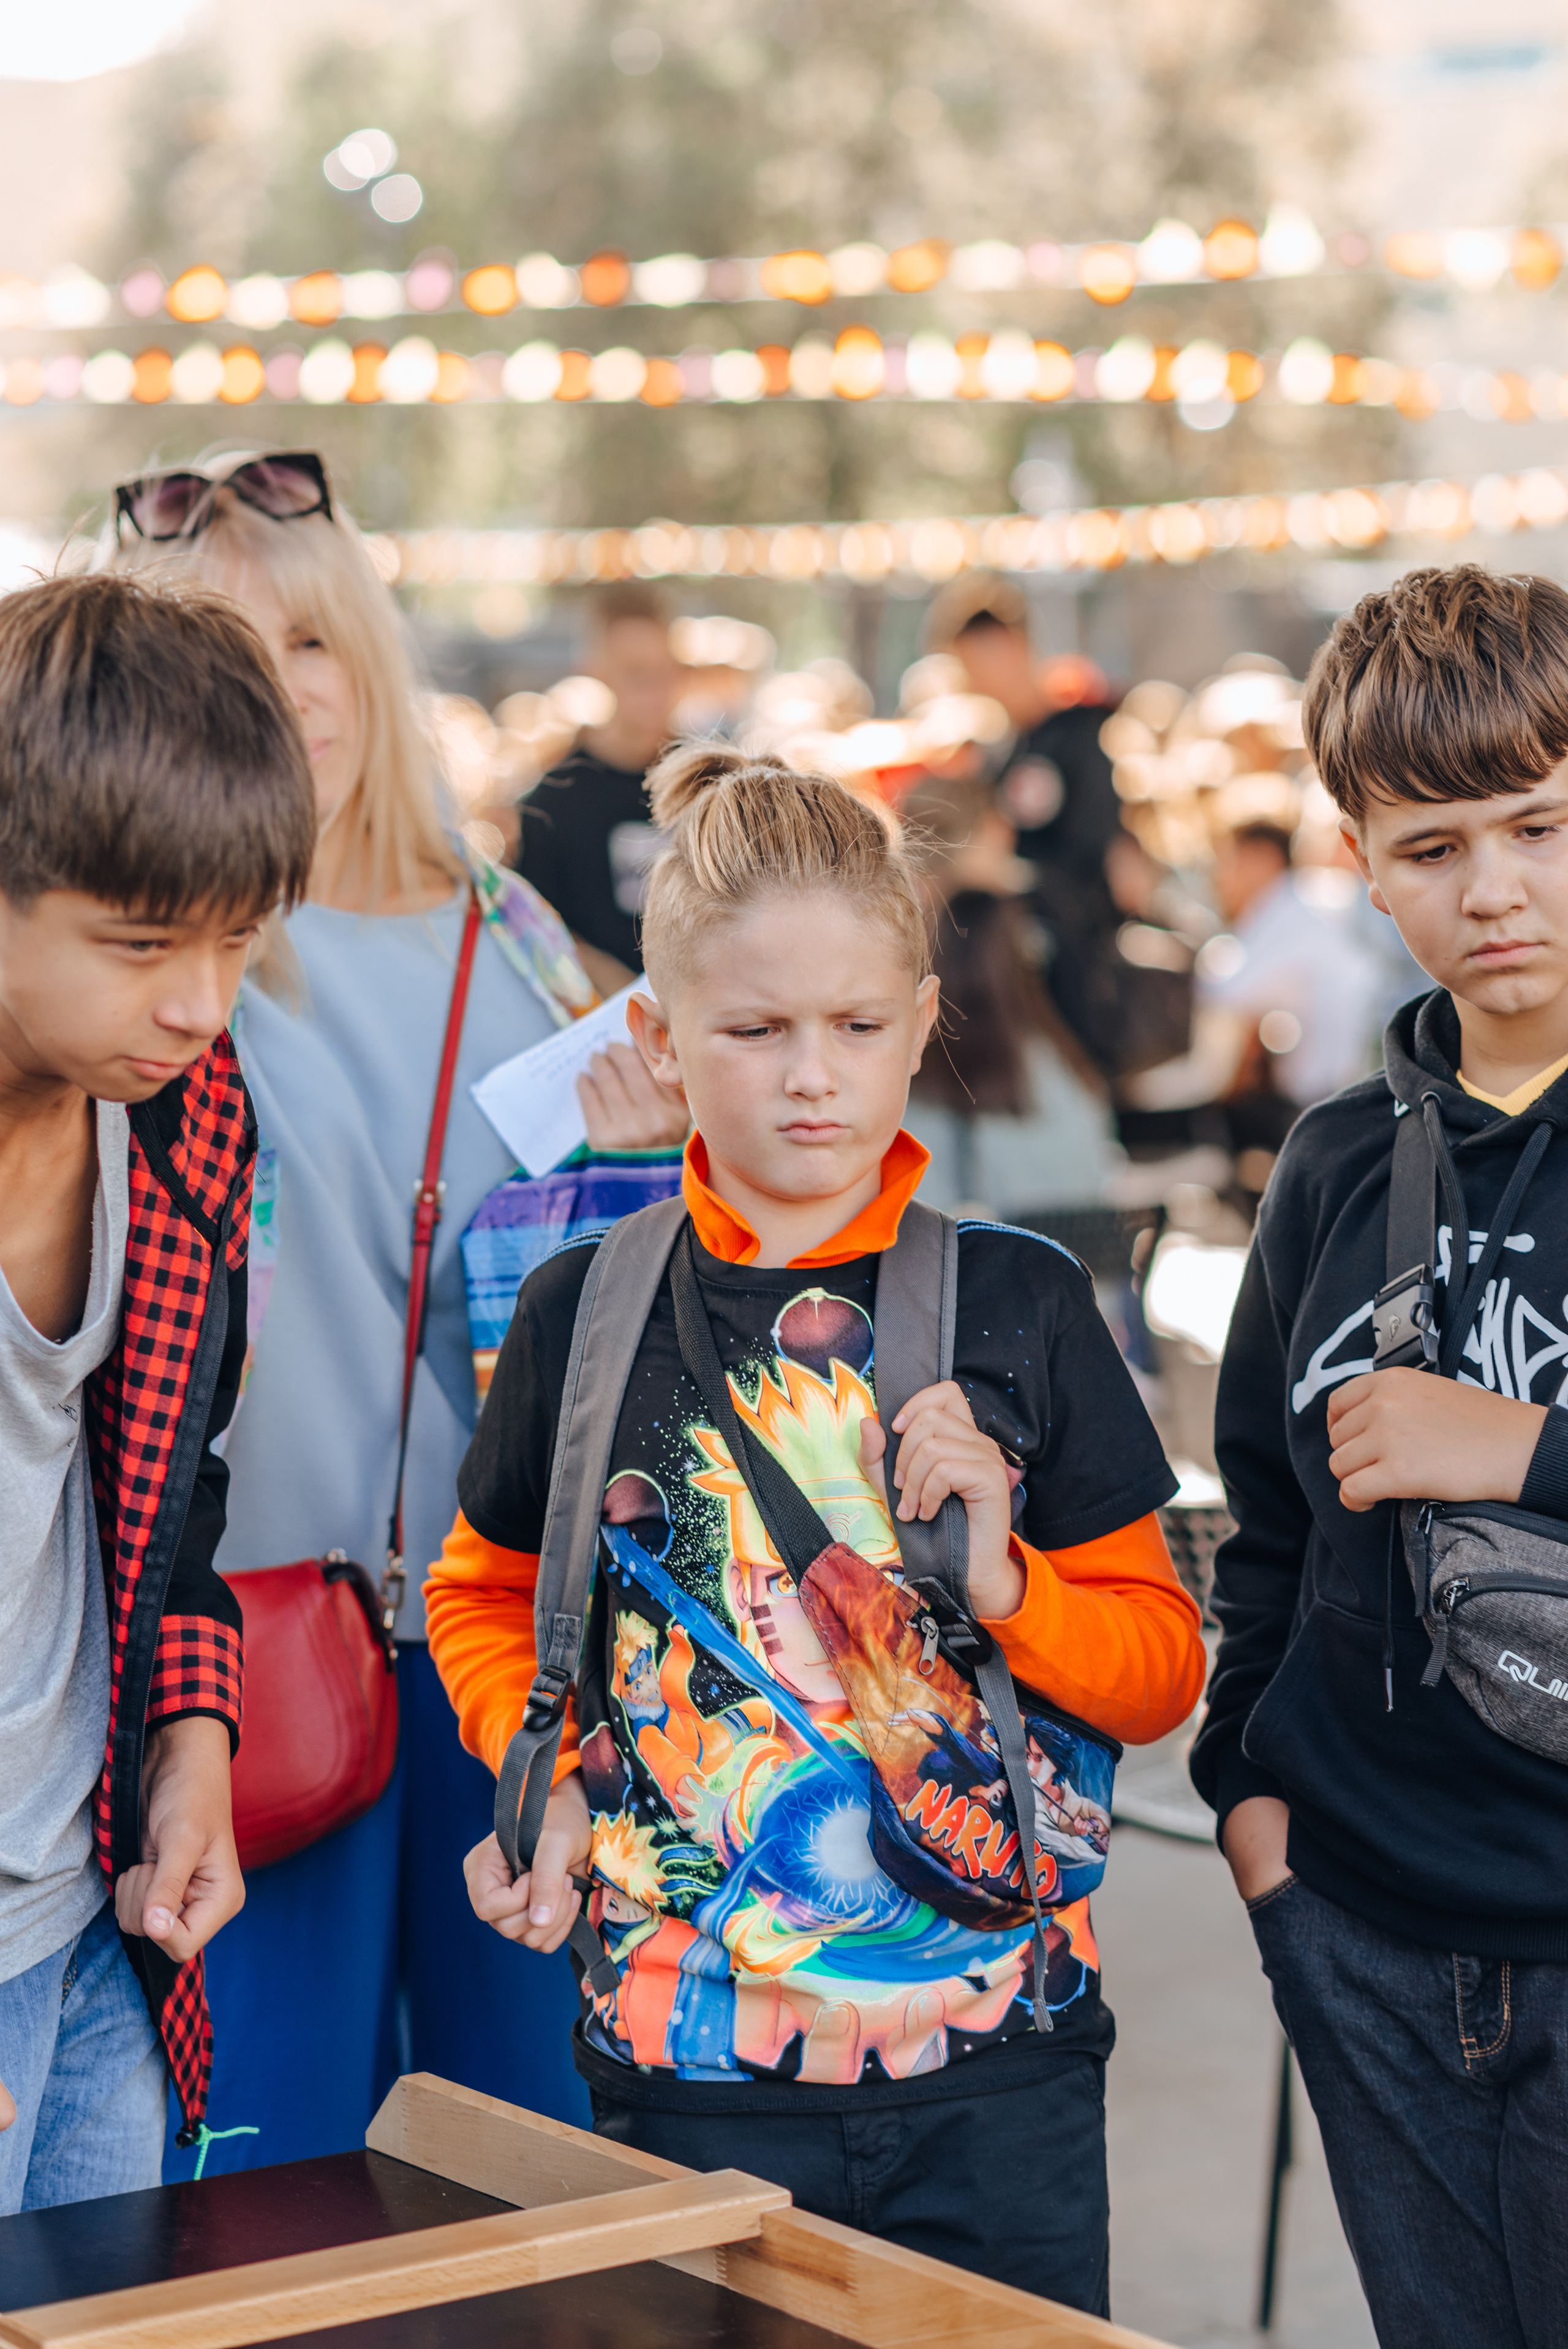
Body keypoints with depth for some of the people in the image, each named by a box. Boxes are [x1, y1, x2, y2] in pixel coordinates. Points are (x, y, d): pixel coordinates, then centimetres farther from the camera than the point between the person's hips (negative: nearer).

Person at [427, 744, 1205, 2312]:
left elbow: (1163, 1668, 5)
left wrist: (1004, 1582, -13)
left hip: (999, 2062, 0)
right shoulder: (584, 1314, 0)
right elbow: (484, 1594, 16)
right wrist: (549, 1778, -1)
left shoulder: (1020, 1301, 0)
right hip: (691, 2057, 0)